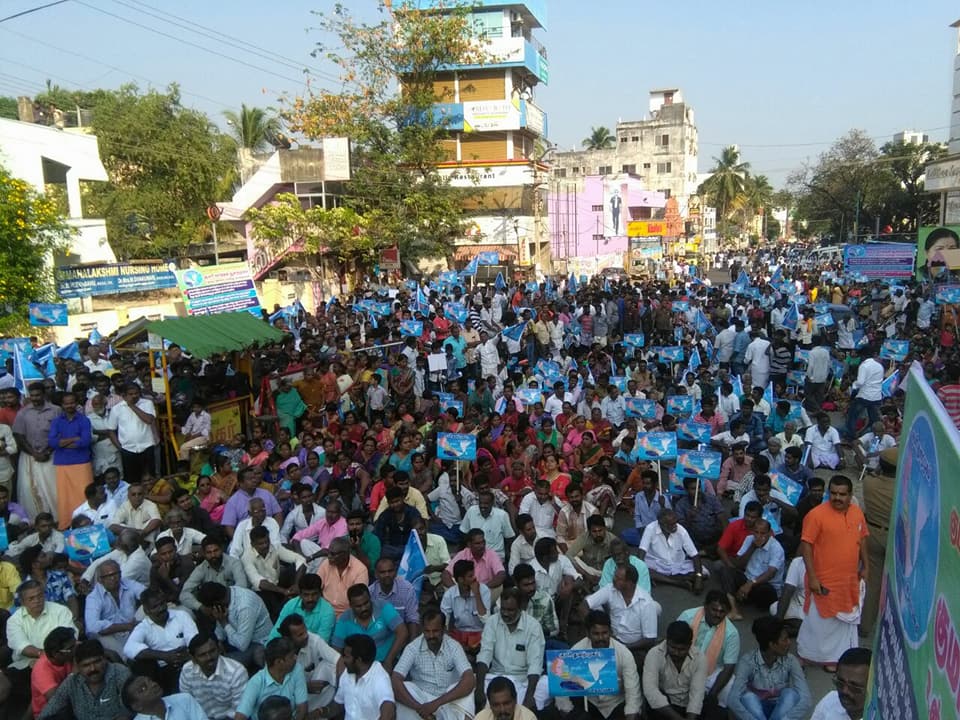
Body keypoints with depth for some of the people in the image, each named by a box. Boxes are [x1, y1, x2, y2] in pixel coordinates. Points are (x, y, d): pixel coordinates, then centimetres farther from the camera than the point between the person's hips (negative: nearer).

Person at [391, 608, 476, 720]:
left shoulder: (454, 646, -13)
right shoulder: (413, 647, -12)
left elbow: (470, 680, -27)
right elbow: (395, 681, -23)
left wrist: (437, 703, -36)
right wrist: (418, 707, -36)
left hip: (449, 699, 0)